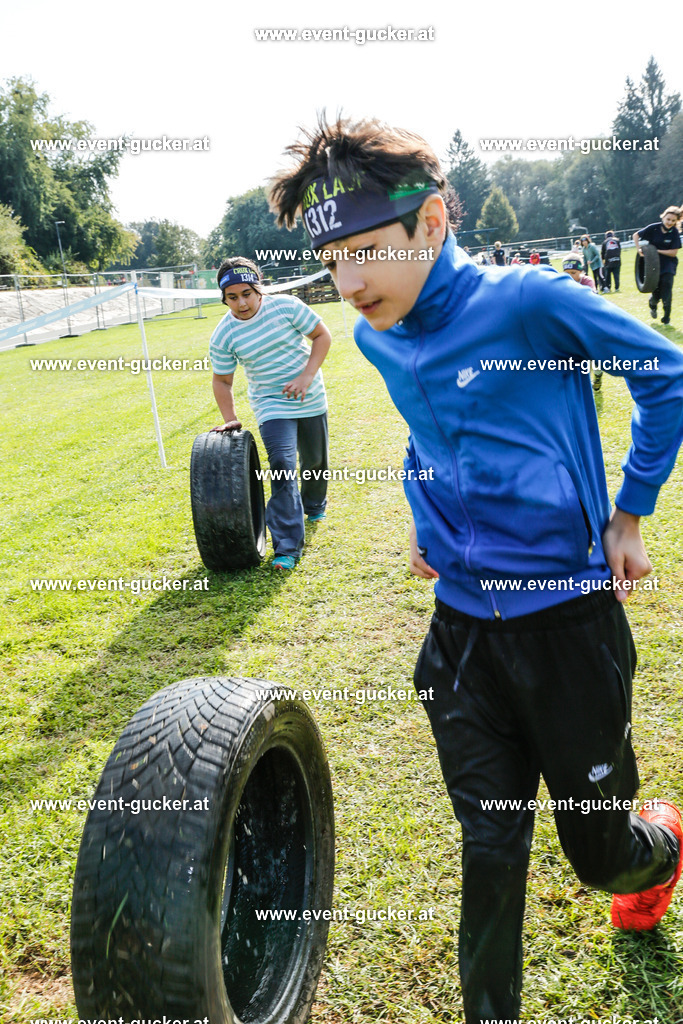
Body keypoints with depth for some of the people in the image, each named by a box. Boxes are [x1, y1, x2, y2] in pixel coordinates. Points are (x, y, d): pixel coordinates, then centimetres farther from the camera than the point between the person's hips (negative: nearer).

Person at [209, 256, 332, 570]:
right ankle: (287, 548, -16)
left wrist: (307, 376, -16)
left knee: (315, 462, 15)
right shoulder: (223, 335, -10)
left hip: (311, 400, 2)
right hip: (271, 406, -1)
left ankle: (314, 505, 50)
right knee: (283, 466, -18)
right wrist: (230, 419, -8)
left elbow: (322, 335, -5)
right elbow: (222, 380, 2)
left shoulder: (286, 306, -13)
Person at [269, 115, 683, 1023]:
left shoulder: (531, 302, -16)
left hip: (567, 618, -3)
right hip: (462, 626, 4)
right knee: (490, 846, 10)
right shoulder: (377, 338, 2)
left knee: (596, 846, 16)